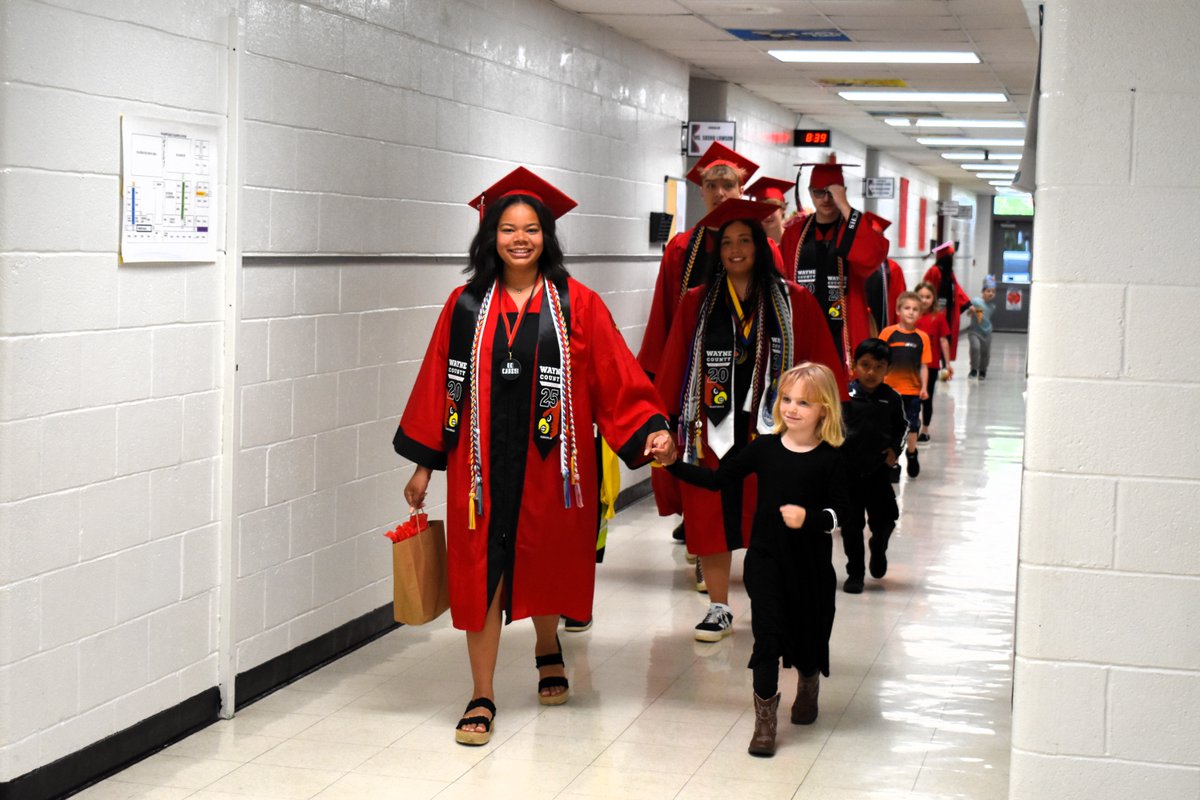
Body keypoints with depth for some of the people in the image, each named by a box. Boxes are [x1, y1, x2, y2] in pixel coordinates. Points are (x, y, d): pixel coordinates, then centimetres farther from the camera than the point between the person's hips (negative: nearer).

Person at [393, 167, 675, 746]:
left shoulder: (577, 305, -2)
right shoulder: (466, 305, 1)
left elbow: (616, 378, -3)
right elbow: (439, 383, 4)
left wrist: (650, 428, -16)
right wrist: (423, 462, 4)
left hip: (549, 462, 0)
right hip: (482, 463, 0)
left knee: (546, 562, 15)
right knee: (480, 570, -1)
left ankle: (547, 650, 45)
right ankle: (482, 697, 8)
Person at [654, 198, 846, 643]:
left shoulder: (791, 301, 3)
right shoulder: (698, 302, 6)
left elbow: (820, 361, 3)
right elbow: (674, 363, 6)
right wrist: (668, 416, -1)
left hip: (768, 425, -1)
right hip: (712, 423, 1)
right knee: (711, 513, 4)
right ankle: (719, 610, 14)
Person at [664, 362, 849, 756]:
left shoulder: (828, 459, -8)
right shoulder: (765, 448, -1)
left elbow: (839, 510, -7)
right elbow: (718, 479, 3)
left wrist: (809, 518, -26)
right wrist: (673, 463, -4)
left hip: (811, 564, -1)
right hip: (766, 558, 1)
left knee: (808, 631, 14)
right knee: (767, 634, -5)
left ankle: (808, 685, 46)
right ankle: (765, 719, 1)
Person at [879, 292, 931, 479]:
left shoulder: (922, 337, -2)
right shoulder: (888, 333, -7)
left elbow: (923, 365, 1)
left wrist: (924, 387, -8)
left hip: (913, 390, 2)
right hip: (891, 389, -2)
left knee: (913, 425, 14)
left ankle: (911, 454, 40)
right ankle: (893, 463, 20)